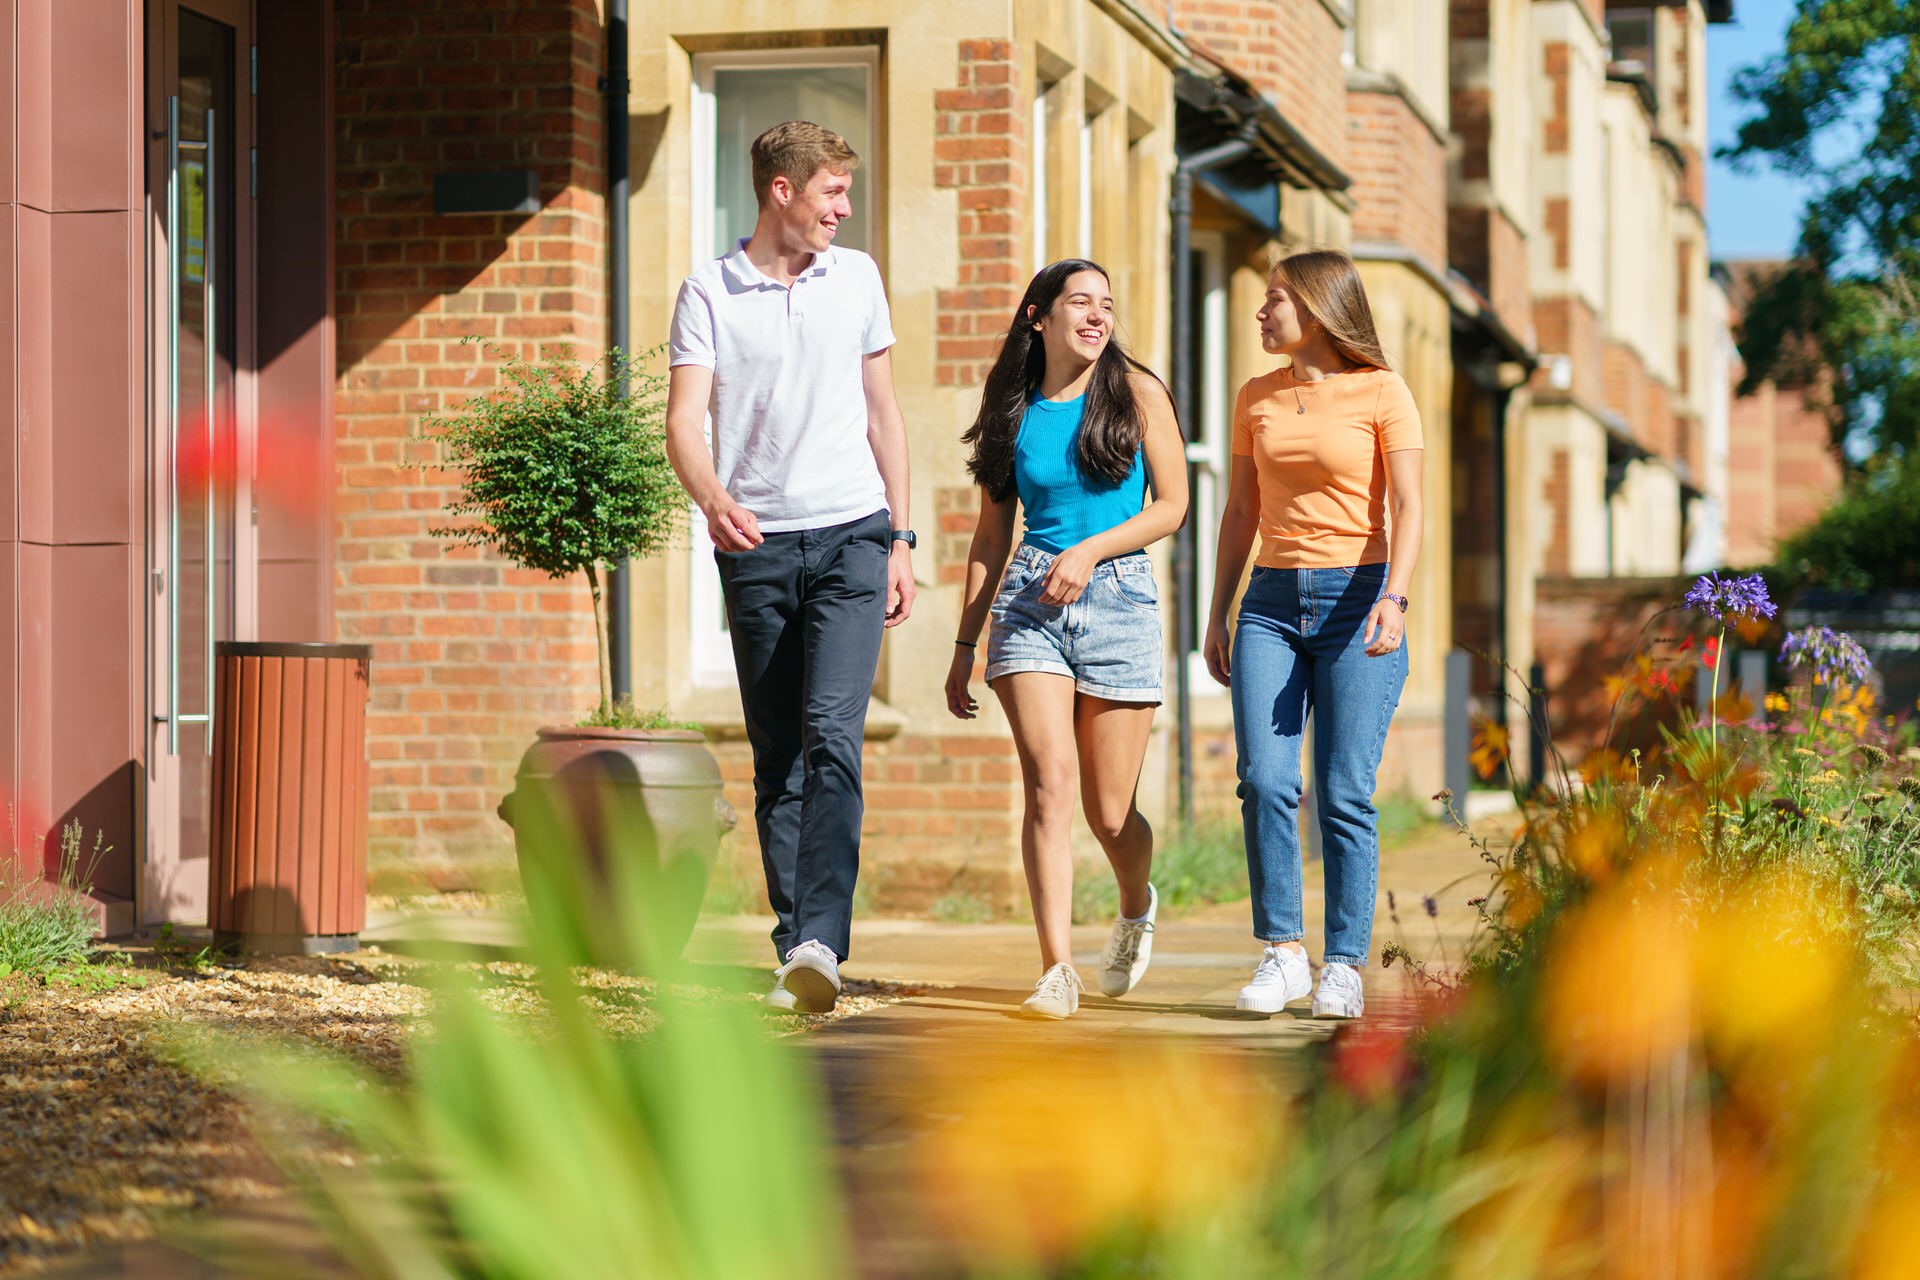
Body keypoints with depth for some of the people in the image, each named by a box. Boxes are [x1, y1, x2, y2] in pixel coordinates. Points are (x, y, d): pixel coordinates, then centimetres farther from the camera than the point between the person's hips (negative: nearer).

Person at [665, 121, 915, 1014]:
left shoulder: (857, 278, 11)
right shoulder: (709, 293, 1)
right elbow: (685, 422, -7)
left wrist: (901, 539, 13)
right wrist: (712, 499, -28)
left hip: (850, 536, 0)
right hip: (756, 545, 0)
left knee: (831, 737, -16)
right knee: (776, 760, 4)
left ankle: (821, 941, -24)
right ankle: (795, 953, 9)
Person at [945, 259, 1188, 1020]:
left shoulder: (1136, 393, 4)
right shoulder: (1013, 412, 10)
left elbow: (1172, 506, 3)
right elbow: (991, 537, 16)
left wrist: (1091, 550, -12)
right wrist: (963, 645, 15)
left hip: (1120, 595, -1)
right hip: (1029, 600, 1)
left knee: (1108, 813, 3)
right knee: (1048, 784, -15)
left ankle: (1137, 905, 36)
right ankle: (1057, 970, -16)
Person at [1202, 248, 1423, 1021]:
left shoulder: (1381, 394, 0)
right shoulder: (1256, 399, 14)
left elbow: (1407, 507, -7)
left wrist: (1394, 596, -21)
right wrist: (1218, 615, 14)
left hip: (1355, 601, -4)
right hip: (1272, 602, 4)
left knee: (1345, 794, -7)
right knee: (1264, 781, -9)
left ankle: (1344, 967, 0)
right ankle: (1281, 954, -1)